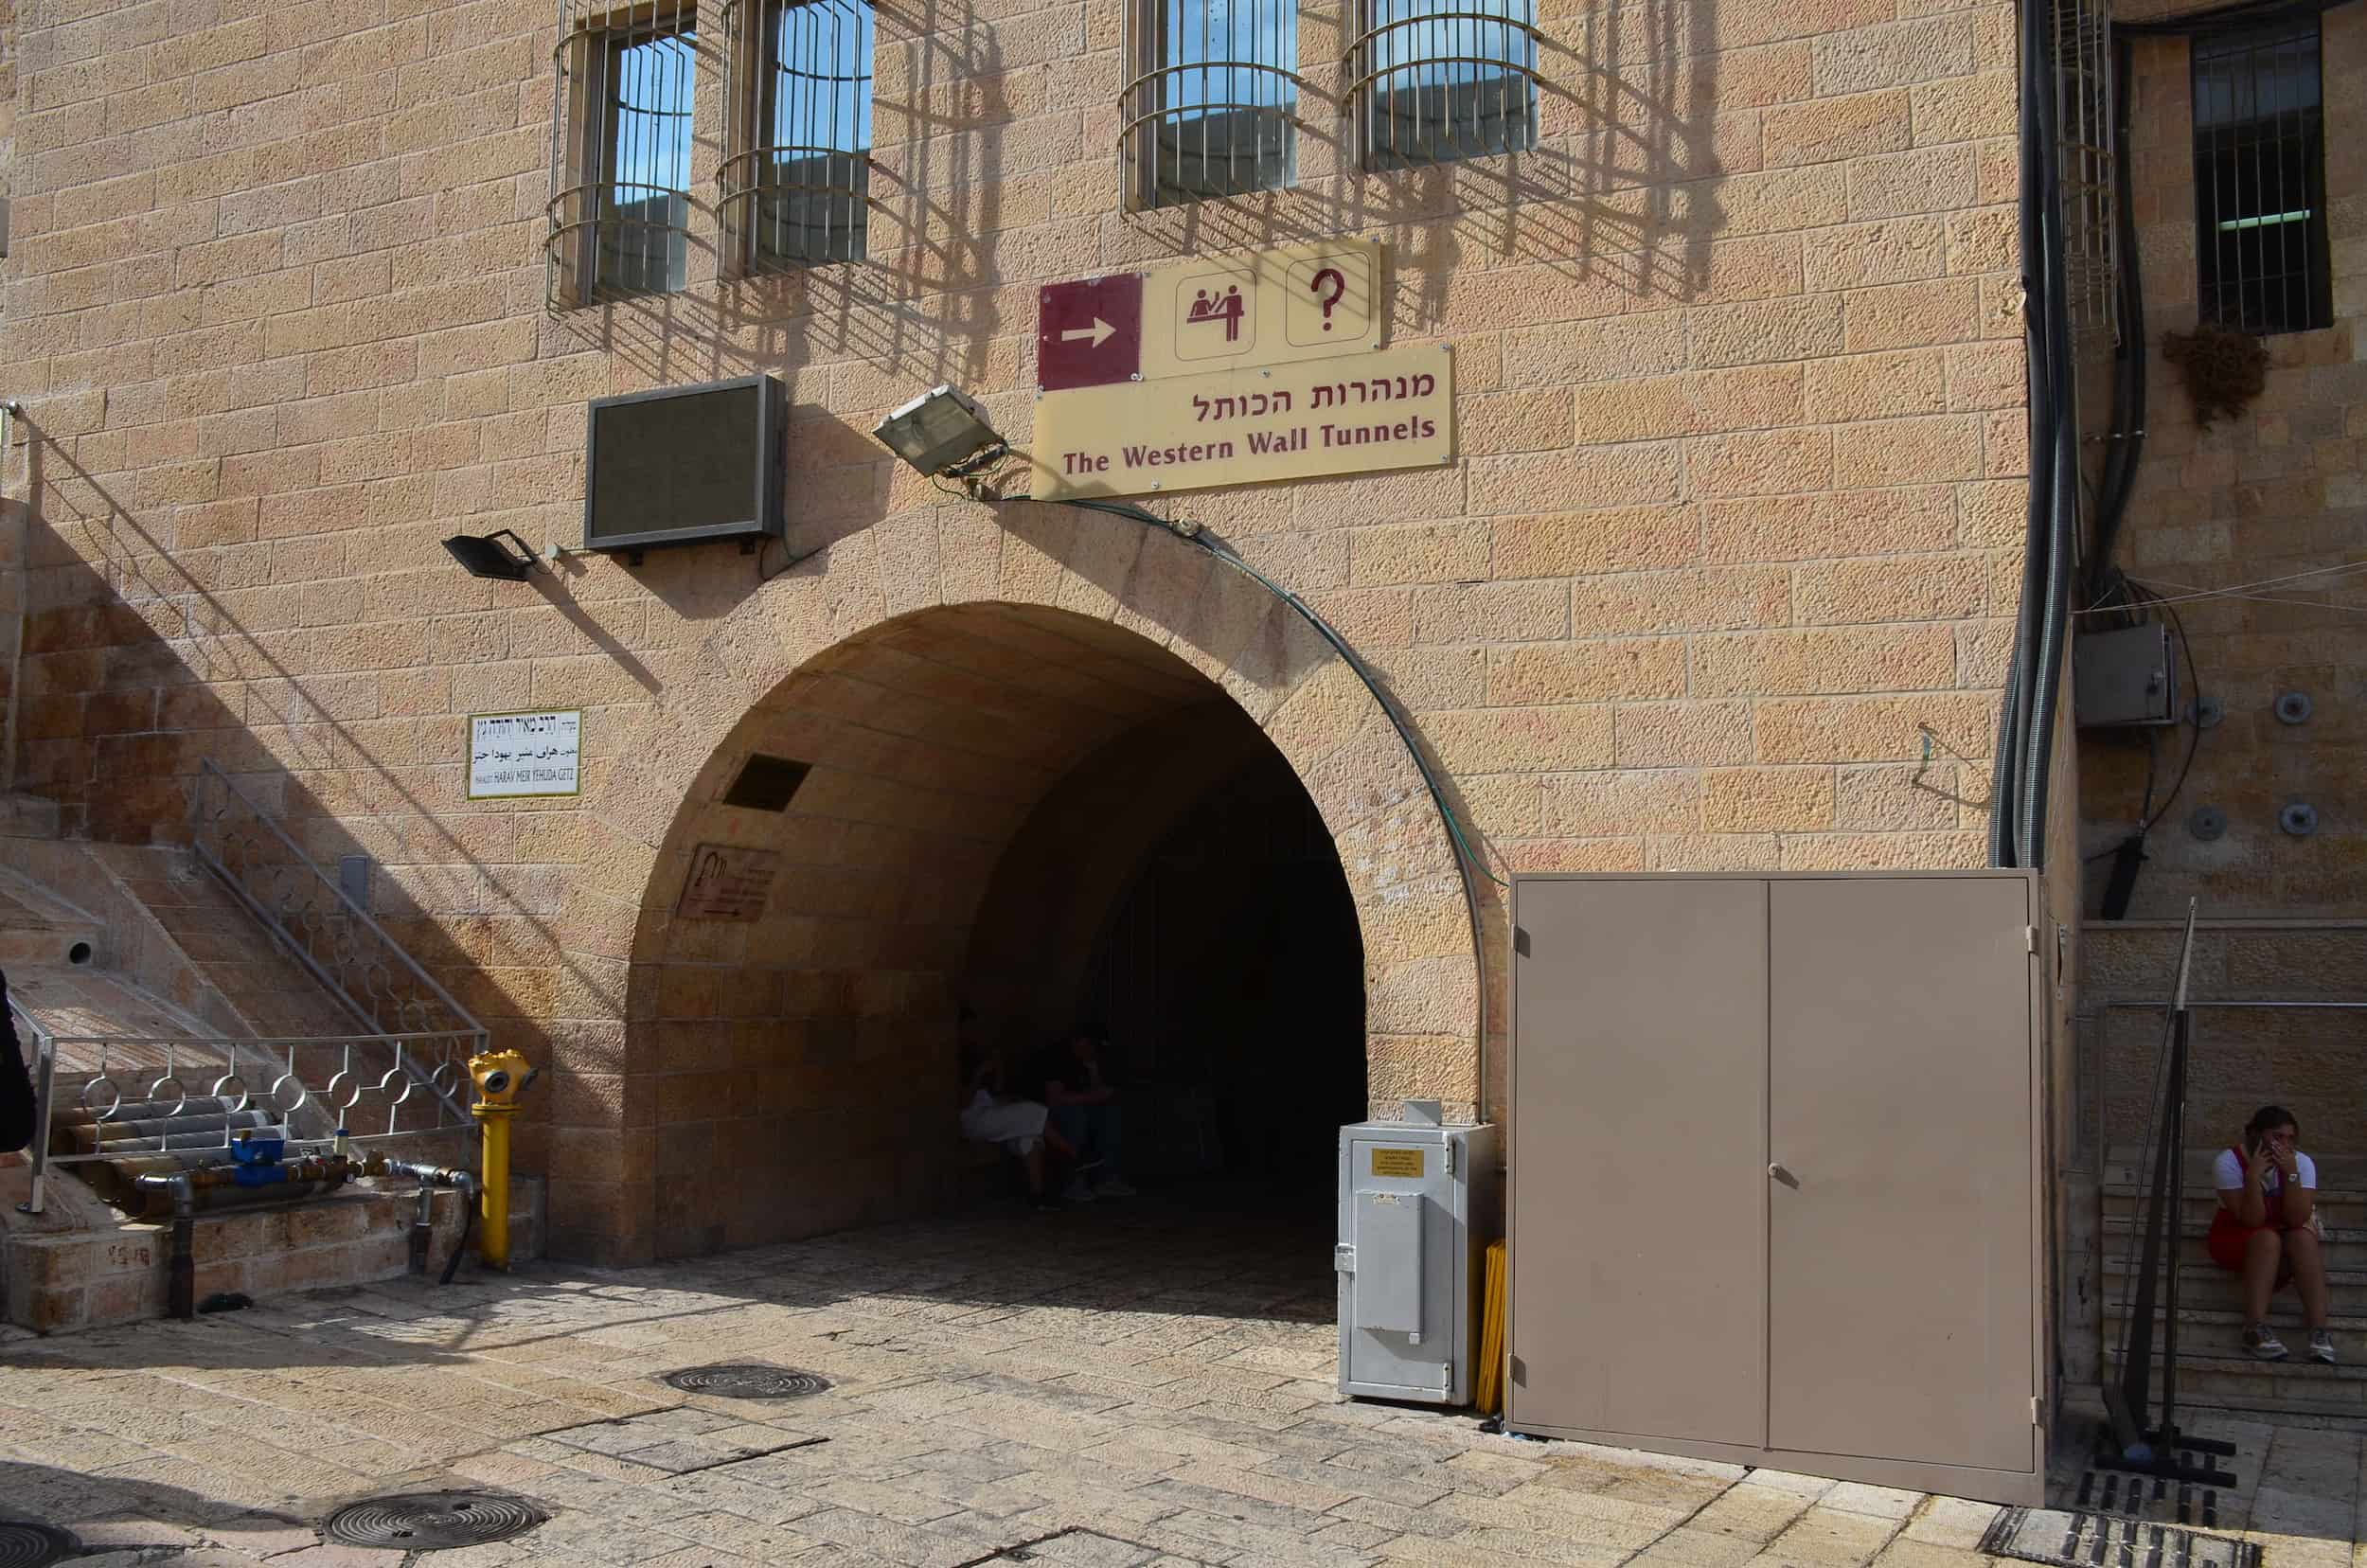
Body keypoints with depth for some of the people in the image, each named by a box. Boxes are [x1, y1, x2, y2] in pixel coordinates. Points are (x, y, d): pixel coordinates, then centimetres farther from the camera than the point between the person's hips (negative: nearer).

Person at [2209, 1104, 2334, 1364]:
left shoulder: (2301, 1162, -12)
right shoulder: (2228, 1162, -19)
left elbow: (2297, 1220, -21)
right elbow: (2252, 1220, -24)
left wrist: (2290, 1173, -30)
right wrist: (2253, 1175, -35)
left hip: (2287, 1241, 3)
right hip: (2237, 1239, -2)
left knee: (2303, 1237, -30)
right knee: (2268, 1239, -33)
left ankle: (2318, 1330, -37)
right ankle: (2256, 1327, -41)